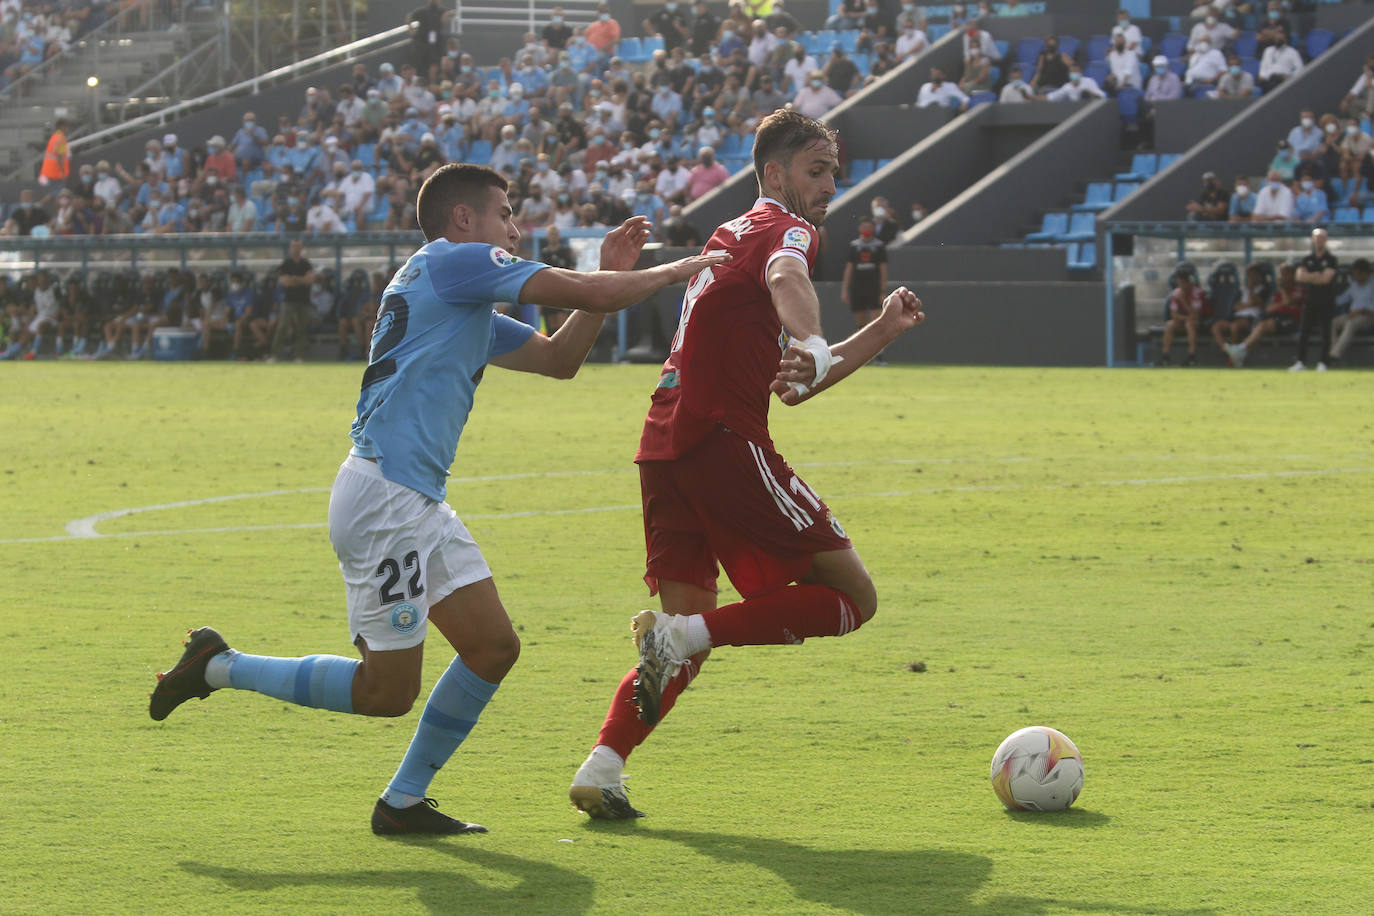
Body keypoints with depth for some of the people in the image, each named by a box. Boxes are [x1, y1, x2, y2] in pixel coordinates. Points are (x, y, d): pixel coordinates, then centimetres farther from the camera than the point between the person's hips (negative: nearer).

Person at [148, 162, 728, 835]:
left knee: (493, 647, 6)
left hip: (420, 503, 10)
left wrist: (610, 273, 18)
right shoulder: (452, 261, -6)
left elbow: (559, 359, 28)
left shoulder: (471, 312, 23)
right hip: (384, 496, -10)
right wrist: (676, 271, 4)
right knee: (387, 692, -6)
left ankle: (403, 803, 12)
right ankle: (218, 667, 7)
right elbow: (585, 295, -9)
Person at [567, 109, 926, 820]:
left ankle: (601, 768, -5)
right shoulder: (783, 229, 1)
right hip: (723, 441, -9)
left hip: (666, 447, 9)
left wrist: (881, 334, 28)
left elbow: (791, 387, 34)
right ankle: (683, 632, -19)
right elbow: (787, 280, -27)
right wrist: (811, 347, -46)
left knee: (686, 639, 13)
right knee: (851, 595, -4)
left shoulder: (734, 236, 30)